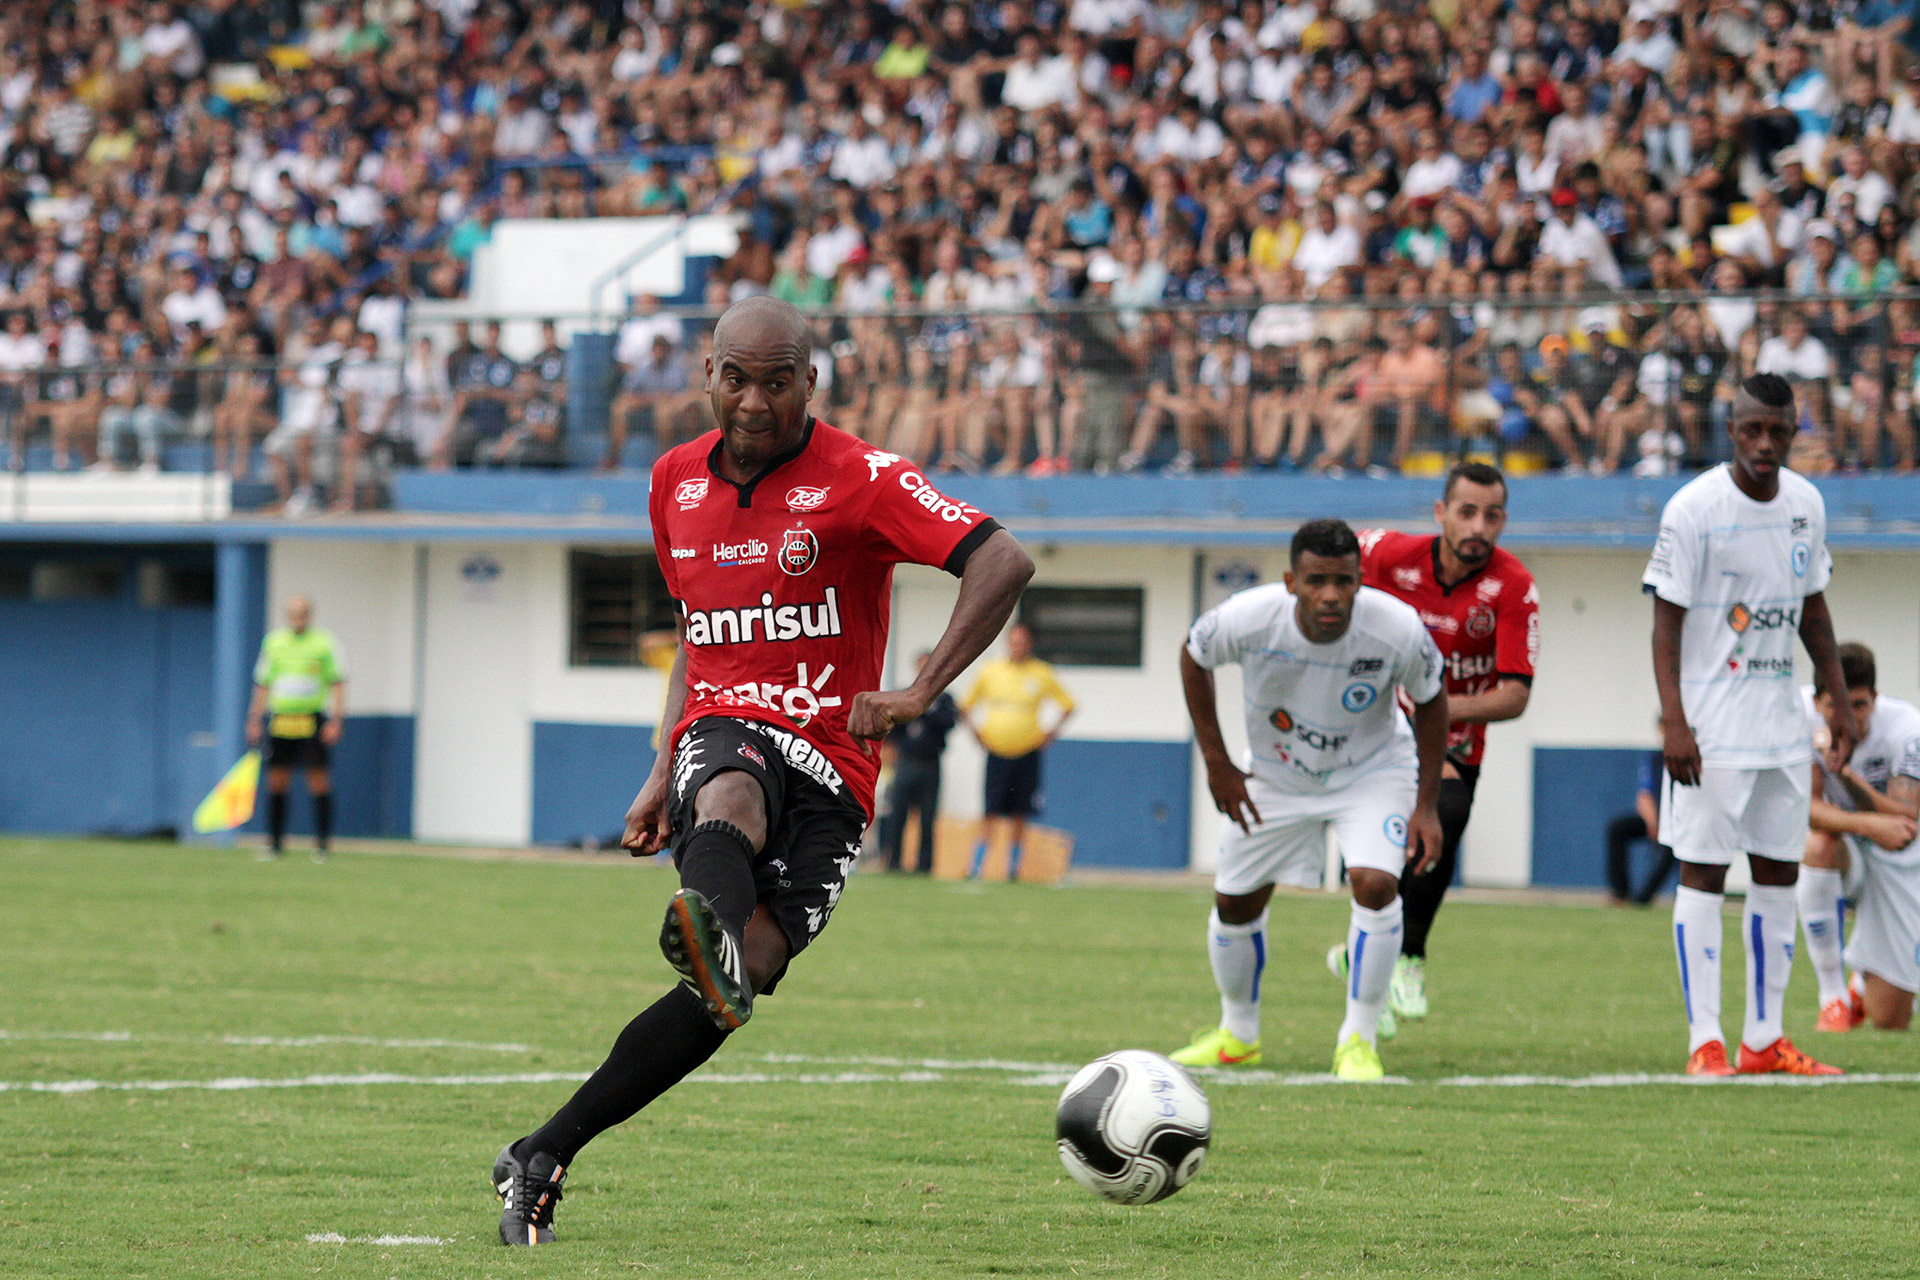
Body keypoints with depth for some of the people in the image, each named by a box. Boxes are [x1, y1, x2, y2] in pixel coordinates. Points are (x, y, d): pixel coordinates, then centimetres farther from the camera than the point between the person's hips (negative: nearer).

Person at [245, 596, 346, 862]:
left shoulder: (324, 643, 1)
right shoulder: (274, 642, 12)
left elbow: (337, 683, 1)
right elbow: (263, 683, 17)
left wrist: (336, 720, -8)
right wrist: (255, 720, 12)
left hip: (312, 719, -3)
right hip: (280, 719, 3)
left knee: (319, 780, -7)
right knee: (277, 780, 3)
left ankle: (322, 844, -3)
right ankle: (274, 843, 10)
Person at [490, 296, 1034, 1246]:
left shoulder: (858, 481, -4)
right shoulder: (676, 483, 14)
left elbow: (1003, 564, -14)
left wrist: (920, 693, -22)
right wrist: (663, 776, 18)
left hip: (829, 761, -2)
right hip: (723, 733, 2)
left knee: (746, 969, -21)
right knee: (733, 802, -38)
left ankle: (543, 1157, -16)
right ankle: (708, 933, -77)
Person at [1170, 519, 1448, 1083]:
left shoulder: (1398, 629, -32)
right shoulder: (1248, 619, -31)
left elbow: (1430, 701, -10)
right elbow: (1193, 656, -7)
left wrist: (1427, 806, -11)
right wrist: (1216, 763, -7)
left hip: (1373, 769, -2)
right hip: (1275, 774, 2)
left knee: (1375, 884, -25)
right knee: (1234, 902, 8)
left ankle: (1359, 1041, -9)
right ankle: (1238, 1034, 34)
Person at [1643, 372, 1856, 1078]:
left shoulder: (1806, 503, 6)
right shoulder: (1694, 508, -12)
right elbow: (1666, 620, -13)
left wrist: (1839, 700, 15)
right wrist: (1673, 720, -21)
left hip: (1782, 717, 7)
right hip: (1712, 720, -7)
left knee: (1779, 873, 8)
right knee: (1703, 872, -6)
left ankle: (1764, 1039, 13)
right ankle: (1704, 1041, -5)